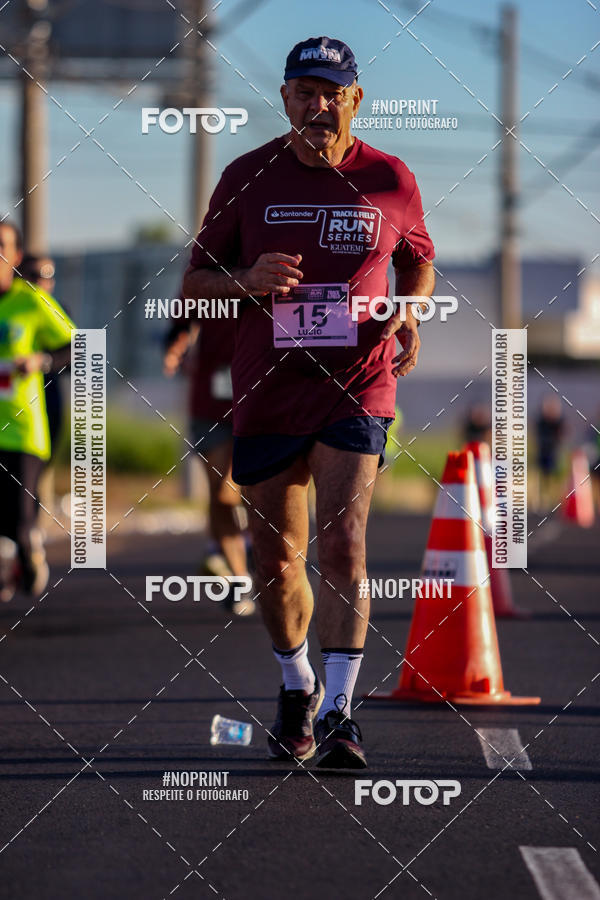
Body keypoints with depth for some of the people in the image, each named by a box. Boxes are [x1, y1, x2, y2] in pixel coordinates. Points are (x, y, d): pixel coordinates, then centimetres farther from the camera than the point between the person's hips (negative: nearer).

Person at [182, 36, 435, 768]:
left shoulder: (391, 183, 1)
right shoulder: (246, 178, 1)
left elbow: (417, 261, 19)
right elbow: (195, 282, 6)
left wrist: (409, 314, -2)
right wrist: (248, 280, -15)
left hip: (357, 390, -1)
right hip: (265, 392, 2)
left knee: (342, 546, -16)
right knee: (276, 558, 8)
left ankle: (338, 712, -13)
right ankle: (297, 688, 33)